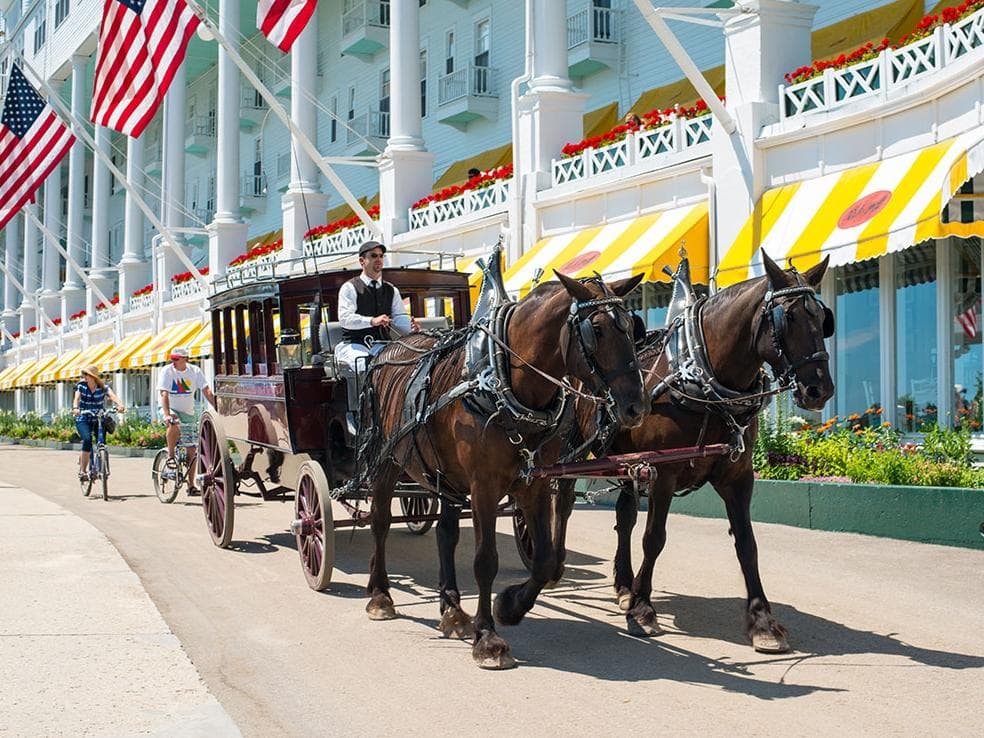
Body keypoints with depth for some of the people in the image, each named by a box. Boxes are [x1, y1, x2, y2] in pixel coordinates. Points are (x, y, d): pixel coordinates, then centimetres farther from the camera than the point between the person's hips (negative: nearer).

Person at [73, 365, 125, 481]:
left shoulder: (103, 387, -7)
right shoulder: (81, 386, -5)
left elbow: (112, 395, -25)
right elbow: (77, 398, -21)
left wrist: (119, 405, -46)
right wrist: (75, 408, -44)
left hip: (98, 419, 2)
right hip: (83, 419, -2)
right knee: (87, 439, -27)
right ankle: (82, 471, -21)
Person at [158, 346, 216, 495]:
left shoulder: (195, 371, -6)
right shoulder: (167, 371, -13)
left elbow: (207, 391, -11)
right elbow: (164, 394, -22)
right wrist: (167, 415, -36)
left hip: (188, 413, 3)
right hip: (170, 409, -3)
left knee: (191, 450, 2)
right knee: (175, 424, -39)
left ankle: (191, 485, 11)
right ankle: (170, 458, -22)